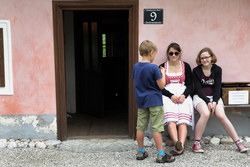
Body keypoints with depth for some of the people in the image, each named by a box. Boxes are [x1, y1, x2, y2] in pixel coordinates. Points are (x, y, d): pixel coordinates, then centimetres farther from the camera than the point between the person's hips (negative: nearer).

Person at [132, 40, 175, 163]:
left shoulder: (135, 67, 3)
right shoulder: (153, 68, -16)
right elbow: (161, 85, -13)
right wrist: (162, 74, 2)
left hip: (141, 101, 6)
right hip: (154, 101, -6)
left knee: (140, 127, 11)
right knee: (156, 128, -2)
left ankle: (140, 152, 22)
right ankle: (160, 154, 4)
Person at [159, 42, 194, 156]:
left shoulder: (185, 66, 17)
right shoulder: (162, 67, 13)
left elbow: (190, 85, 12)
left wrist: (184, 95, -9)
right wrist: (171, 96, -12)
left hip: (183, 95, 1)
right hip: (167, 95, -1)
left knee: (183, 120, -25)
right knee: (170, 120, -29)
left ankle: (180, 145, -40)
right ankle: (179, 145, -44)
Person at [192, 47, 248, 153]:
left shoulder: (217, 69, 5)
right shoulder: (196, 71, 0)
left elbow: (218, 87, 0)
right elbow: (198, 89, -5)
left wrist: (214, 102, -14)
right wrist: (208, 102, -17)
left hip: (214, 96, 2)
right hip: (200, 97, -2)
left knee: (221, 115, -25)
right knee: (205, 114, -32)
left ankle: (238, 142, -16)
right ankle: (196, 143, -22)